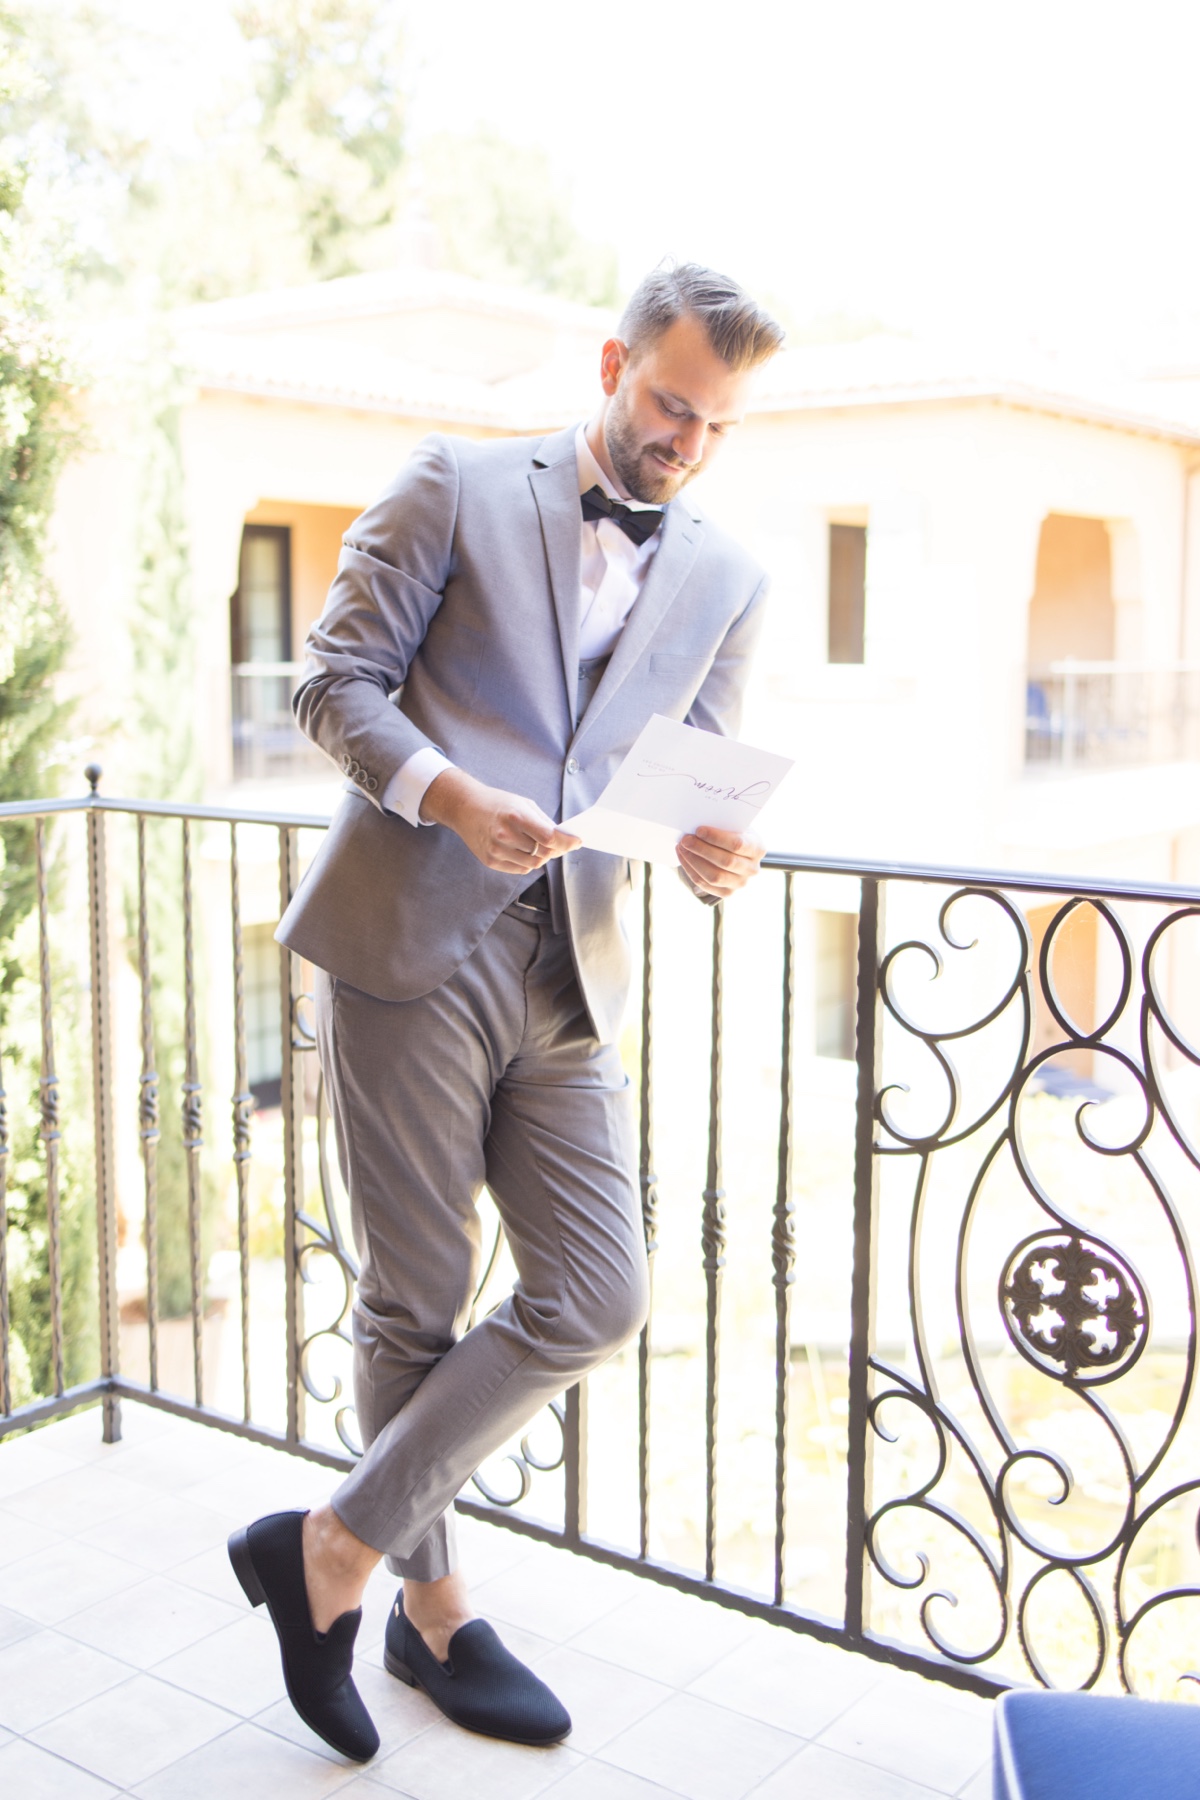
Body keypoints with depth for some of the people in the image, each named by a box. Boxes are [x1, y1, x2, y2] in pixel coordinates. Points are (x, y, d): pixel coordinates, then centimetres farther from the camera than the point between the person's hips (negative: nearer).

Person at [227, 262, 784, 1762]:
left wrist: (712, 852, -8)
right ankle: (430, 1603, 25)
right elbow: (336, 681, -1)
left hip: (567, 974, 5)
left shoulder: (725, 580, 14)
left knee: (595, 1300, -1)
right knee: (415, 1300, 4)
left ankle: (332, 1551, 15)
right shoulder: (455, 487, 3)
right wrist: (448, 794, -19)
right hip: (410, 946, -4)